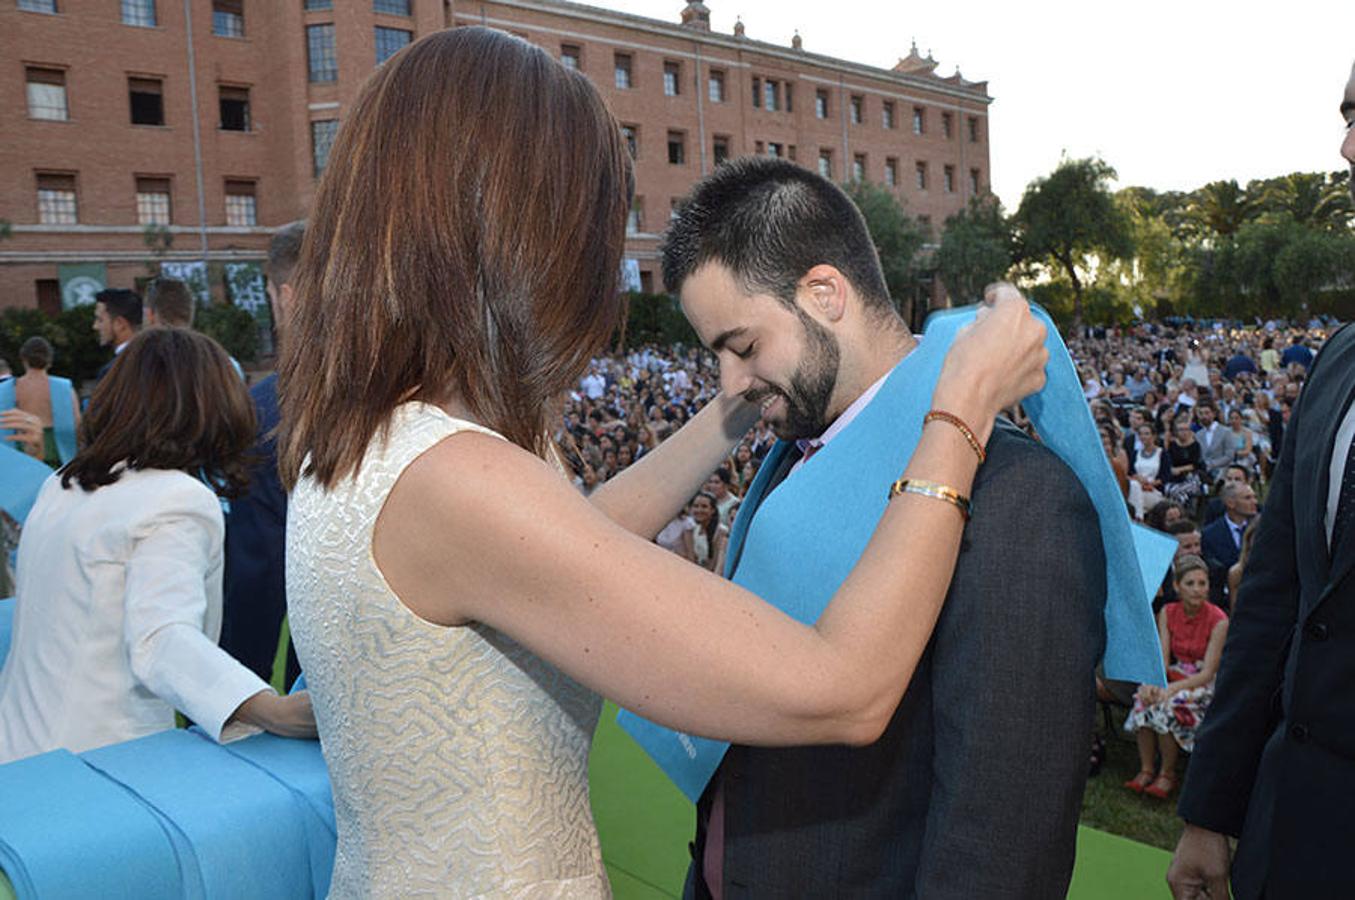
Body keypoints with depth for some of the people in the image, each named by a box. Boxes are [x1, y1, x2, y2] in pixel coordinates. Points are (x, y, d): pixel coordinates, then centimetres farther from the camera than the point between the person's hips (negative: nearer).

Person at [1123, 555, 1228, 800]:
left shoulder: (1218, 620, -13)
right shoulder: (1167, 613, 1)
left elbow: (1208, 673, -16)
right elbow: (1162, 658, -6)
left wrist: (1172, 688, -30)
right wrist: (1151, 682, -27)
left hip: (1204, 684, -4)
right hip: (1174, 675, 4)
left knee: (1169, 705, -32)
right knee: (1144, 699, -28)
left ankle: (1168, 774, -14)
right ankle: (1146, 770, -19)